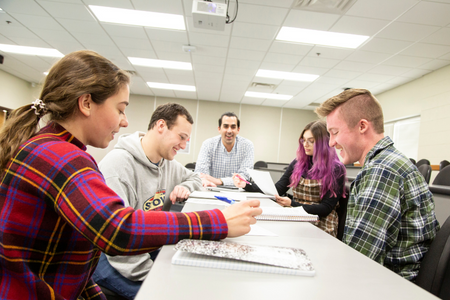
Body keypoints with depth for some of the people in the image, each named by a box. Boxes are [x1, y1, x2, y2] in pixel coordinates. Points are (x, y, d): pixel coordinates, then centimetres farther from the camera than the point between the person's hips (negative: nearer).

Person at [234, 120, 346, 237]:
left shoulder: (336, 169, -5)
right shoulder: (298, 163, 9)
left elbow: (326, 208, -8)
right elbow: (277, 190, 4)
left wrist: (292, 204, -21)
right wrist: (246, 185, -8)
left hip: (320, 227, -4)